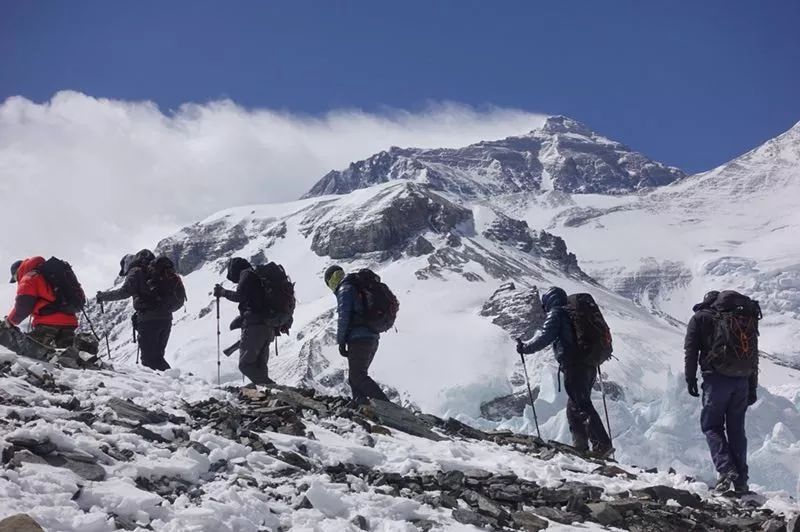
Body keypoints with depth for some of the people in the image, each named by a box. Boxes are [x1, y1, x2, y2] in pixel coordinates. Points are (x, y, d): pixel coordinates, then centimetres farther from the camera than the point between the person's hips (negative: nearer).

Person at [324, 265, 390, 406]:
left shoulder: (344, 290, -4)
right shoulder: (359, 288, 24)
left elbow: (343, 317, -13)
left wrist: (341, 341, -9)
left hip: (359, 339, -9)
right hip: (373, 338, 9)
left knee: (357, 377, -11)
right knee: (355, 377, 14)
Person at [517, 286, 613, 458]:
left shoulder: (555, 314, 0)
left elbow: (544, 338, -10)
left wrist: (525, 348, 1)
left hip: (574, 366, -9)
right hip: (589, 366, 9)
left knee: (582, 406, -13)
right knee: (574, 406, 17)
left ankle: (602, 444, -22)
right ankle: (580, 446, 15)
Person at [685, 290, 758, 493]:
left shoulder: (700, 318, 9)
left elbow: (690, 350, -1)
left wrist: (690, 379, 1)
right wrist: (753, 388, 20)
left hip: (716, 379, -4)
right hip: (741, 380, 4)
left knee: (711, 425, 4)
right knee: (736, 429, 10)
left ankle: (726, 469, -16)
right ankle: (741, 481, 7)